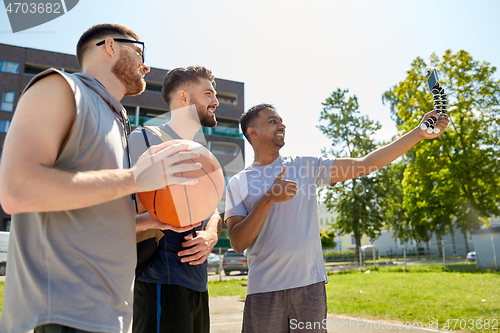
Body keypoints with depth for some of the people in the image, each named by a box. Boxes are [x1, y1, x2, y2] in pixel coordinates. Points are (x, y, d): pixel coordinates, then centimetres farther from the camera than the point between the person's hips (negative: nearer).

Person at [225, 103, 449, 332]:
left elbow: (365, 165, 3)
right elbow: (238, 243, -7)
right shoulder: (238, 184, 2)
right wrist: (268, 199, -19)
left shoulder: (306, 166, 7)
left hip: (310, 283, 2)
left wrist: (419, 133, 0)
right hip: (264, 289, -1)